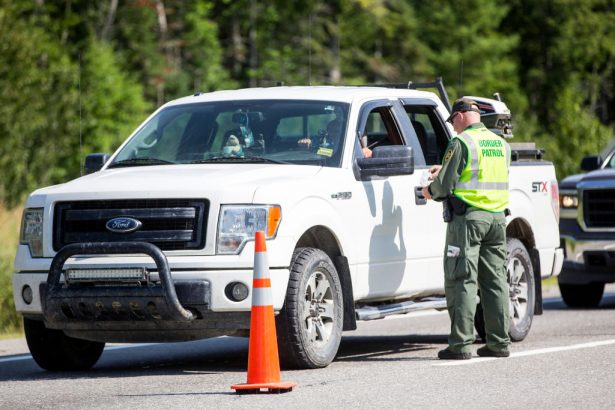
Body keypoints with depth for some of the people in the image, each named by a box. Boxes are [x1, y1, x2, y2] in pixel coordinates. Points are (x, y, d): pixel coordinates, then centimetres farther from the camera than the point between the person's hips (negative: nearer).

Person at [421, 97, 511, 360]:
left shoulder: (461, 143, -8)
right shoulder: (501, 144, 14)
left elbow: (445, 184, -10)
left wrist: (430, 191, 13)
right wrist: (444, 170, 31)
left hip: (468, 217, -7)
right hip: (497, 218, 7)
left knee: (462, 279, -5)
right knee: (495, 280, 10)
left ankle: (460, 344, -8)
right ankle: (499, 342, 11)